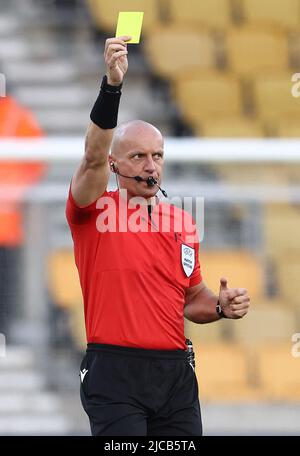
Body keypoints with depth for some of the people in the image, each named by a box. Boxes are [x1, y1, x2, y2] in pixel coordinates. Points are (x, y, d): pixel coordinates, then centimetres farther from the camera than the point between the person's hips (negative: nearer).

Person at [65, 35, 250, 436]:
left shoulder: (182, 221, 15)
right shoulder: (96, 209, 0)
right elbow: (94, 156, -21)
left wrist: (221, 307, 2)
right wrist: (112, 85, -33)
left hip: (175, 372, 5)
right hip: (115, 371, -5)